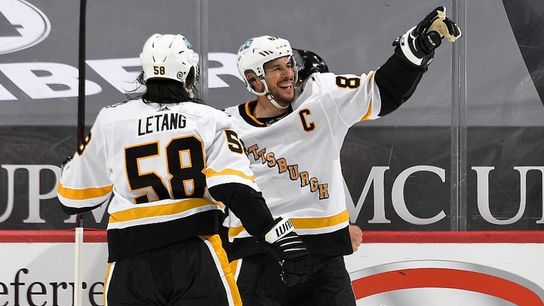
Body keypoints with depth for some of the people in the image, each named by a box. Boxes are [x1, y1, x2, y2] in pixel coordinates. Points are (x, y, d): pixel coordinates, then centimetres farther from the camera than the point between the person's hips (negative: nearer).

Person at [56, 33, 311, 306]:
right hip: (197, 257, -2)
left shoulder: (110, 121, 8)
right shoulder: (210, 120, 3)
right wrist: (281, 238, -14)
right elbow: (236, 189, -11)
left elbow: (74, 196, 15)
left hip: (129, 263, 2)